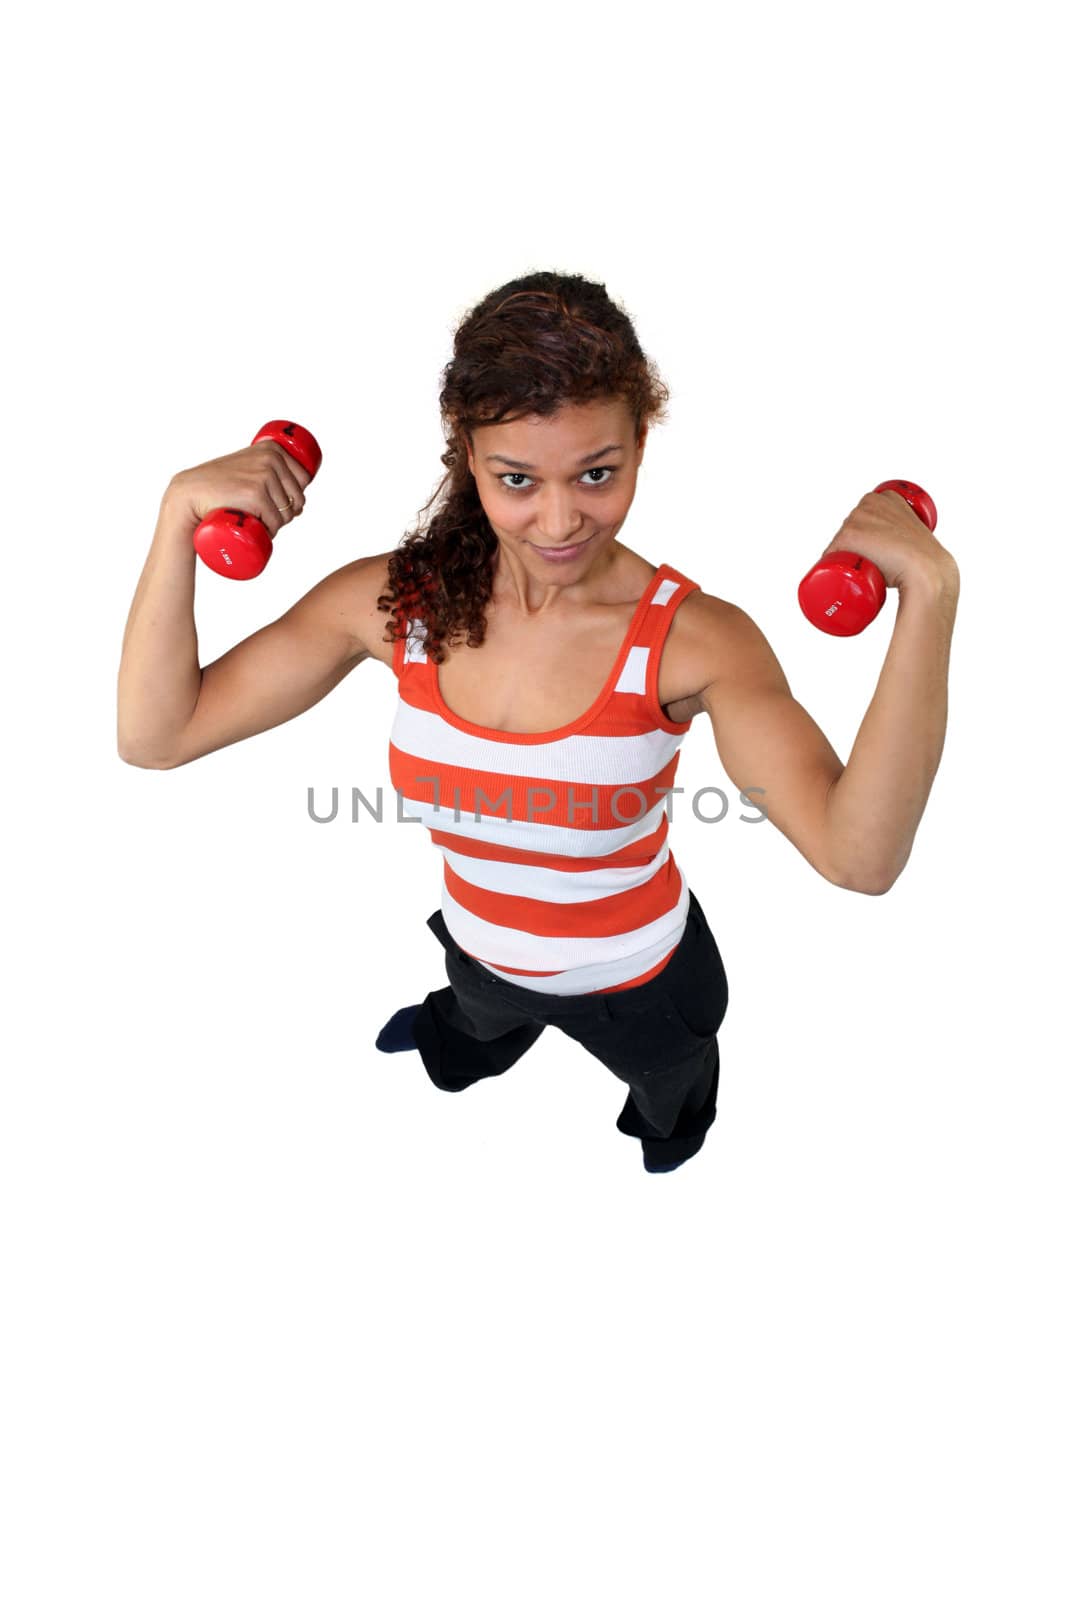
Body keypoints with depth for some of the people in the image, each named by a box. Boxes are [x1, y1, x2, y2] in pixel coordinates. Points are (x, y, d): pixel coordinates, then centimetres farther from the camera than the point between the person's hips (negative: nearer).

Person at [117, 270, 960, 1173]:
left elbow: (860, 857, -48)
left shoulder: (694, 641, -34)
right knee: (477, 1031, 39)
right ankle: (460, 1044, 78)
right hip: (479, 954, 3)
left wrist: (928, 594, -56)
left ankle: (670, 1120, 73)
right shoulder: (398, 601, -25)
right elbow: (157, 735, -23)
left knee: (669, 1087, 35)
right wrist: (181, 515, -34)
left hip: (637, 979, -2)